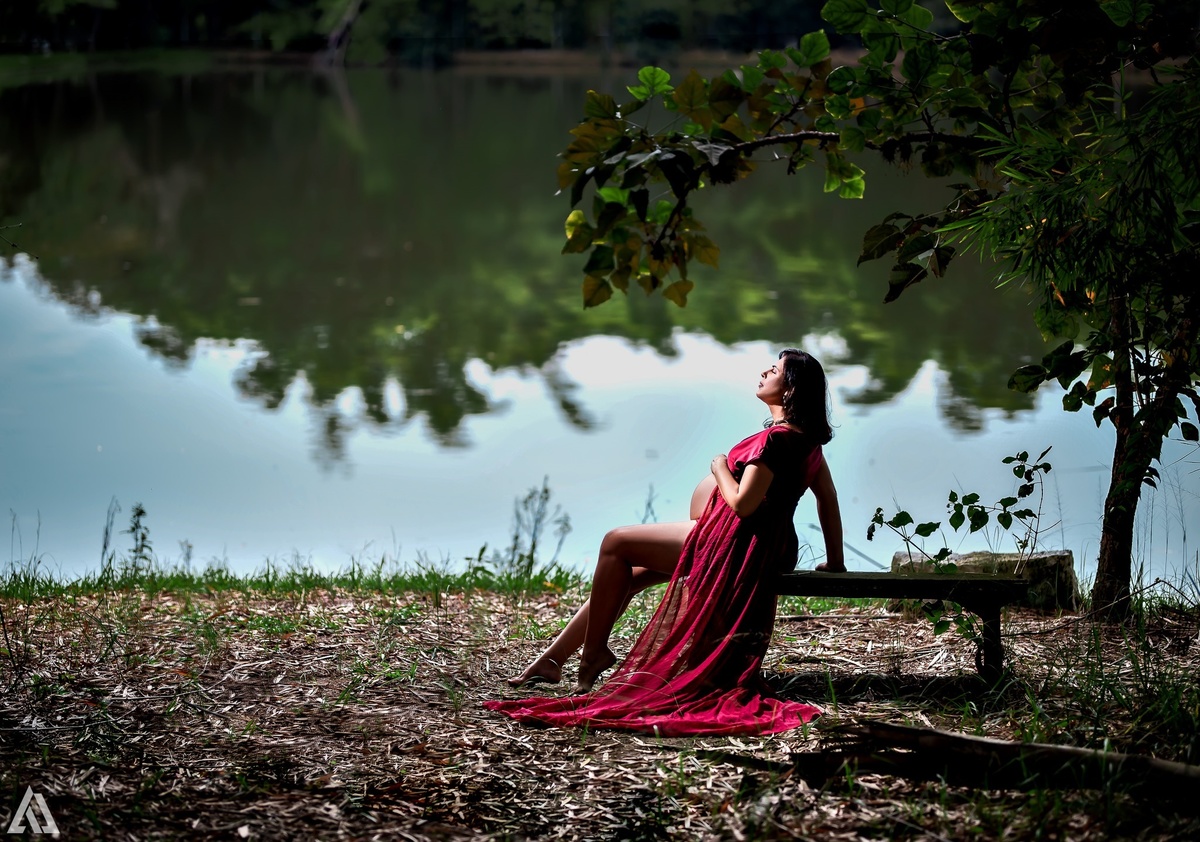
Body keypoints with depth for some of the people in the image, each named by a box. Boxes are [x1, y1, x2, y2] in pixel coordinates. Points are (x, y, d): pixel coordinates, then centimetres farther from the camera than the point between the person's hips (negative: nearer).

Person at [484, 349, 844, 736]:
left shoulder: (776, 439, -20)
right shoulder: (805, 438, 9)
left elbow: (742, 503, -26)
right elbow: (828, 496, 13)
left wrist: (720, 467, -7)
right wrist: (835, 560, 17)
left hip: (732, 545, -11)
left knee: (616, 544, -1)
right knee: (626, 574, 13)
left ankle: (593, 652, 11)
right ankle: (555, 657, 14)